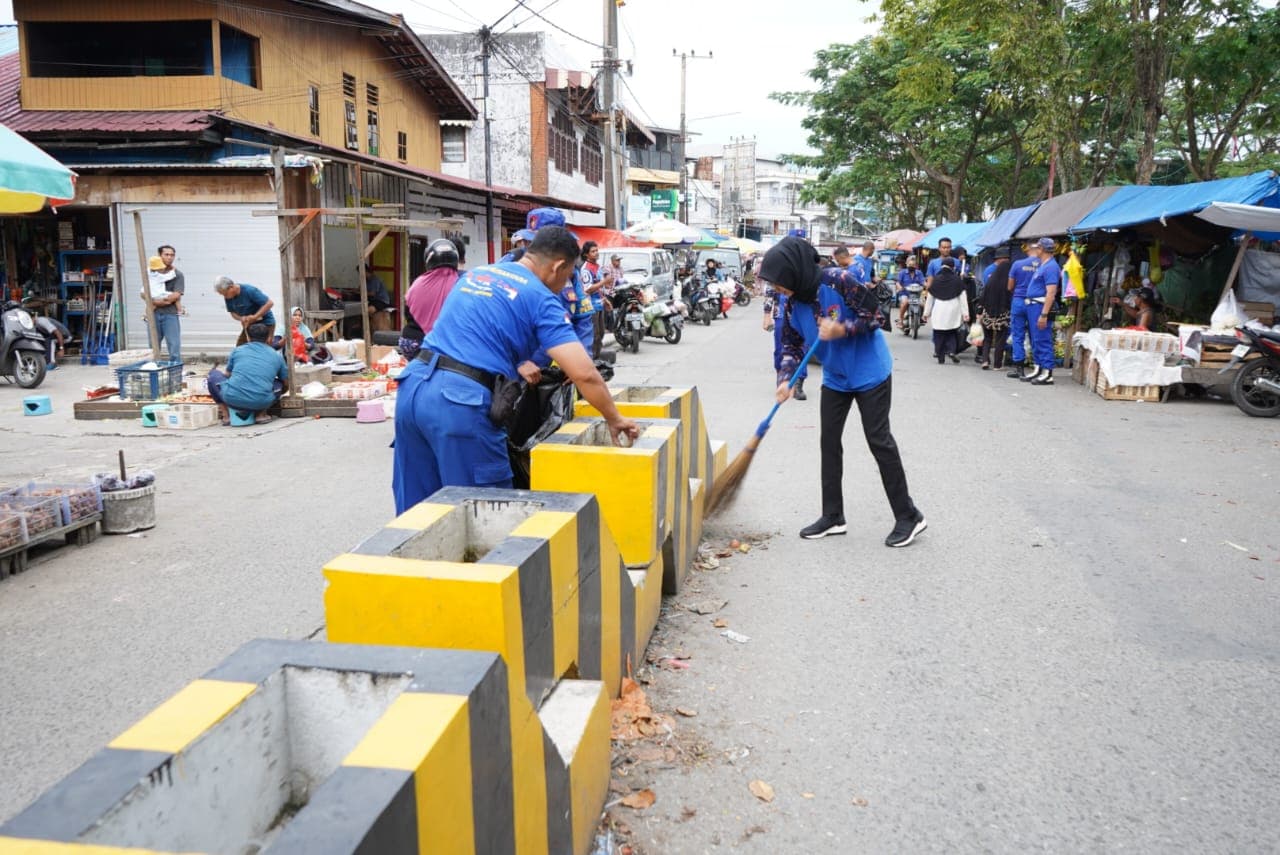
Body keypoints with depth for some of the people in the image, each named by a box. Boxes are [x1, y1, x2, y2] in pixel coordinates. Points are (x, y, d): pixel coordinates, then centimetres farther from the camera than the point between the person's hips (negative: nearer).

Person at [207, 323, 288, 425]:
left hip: (233, 399, 0)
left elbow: (227, 374, 30)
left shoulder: (238, 350, 15)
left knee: (213, 374, 28)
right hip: (261, 402, 0)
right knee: (279, 383, 31)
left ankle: (226, 414, 18)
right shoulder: (277, 356, 15)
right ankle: (261, 414, 13)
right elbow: (286, 382, 27)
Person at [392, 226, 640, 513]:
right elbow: (584, 374, -7)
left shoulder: (475, 273, 20)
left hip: (413, 386, 7)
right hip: (460, 400, -7)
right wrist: (614, 419, 7)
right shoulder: (541, 299, 0)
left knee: (416, 508, 15)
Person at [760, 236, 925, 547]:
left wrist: (842, 330, -30)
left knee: (879, 440, -3)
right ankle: (833, 516, 18)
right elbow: (792, 345, 0)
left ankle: (908, 516, 9)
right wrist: (785, 379, -15)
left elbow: (876, 315, -17)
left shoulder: (838, 281, -24)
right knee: (829, 442, 7)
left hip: (870, 373, -6)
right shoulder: (793, 303, -6)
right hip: (835, 378, 6)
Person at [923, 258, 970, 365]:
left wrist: (926, 312, 14)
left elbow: (930, 298, 7)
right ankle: (951, 350, -8)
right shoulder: (957, 280, -2)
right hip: (953, 311, 0)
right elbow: (963, 297, -2)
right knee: (951, 333, 13)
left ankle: (940, 357, 4)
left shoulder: (936, 280, 1)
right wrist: (965, 313, 1)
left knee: (939, 335, 6)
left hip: (939, 312, 0)